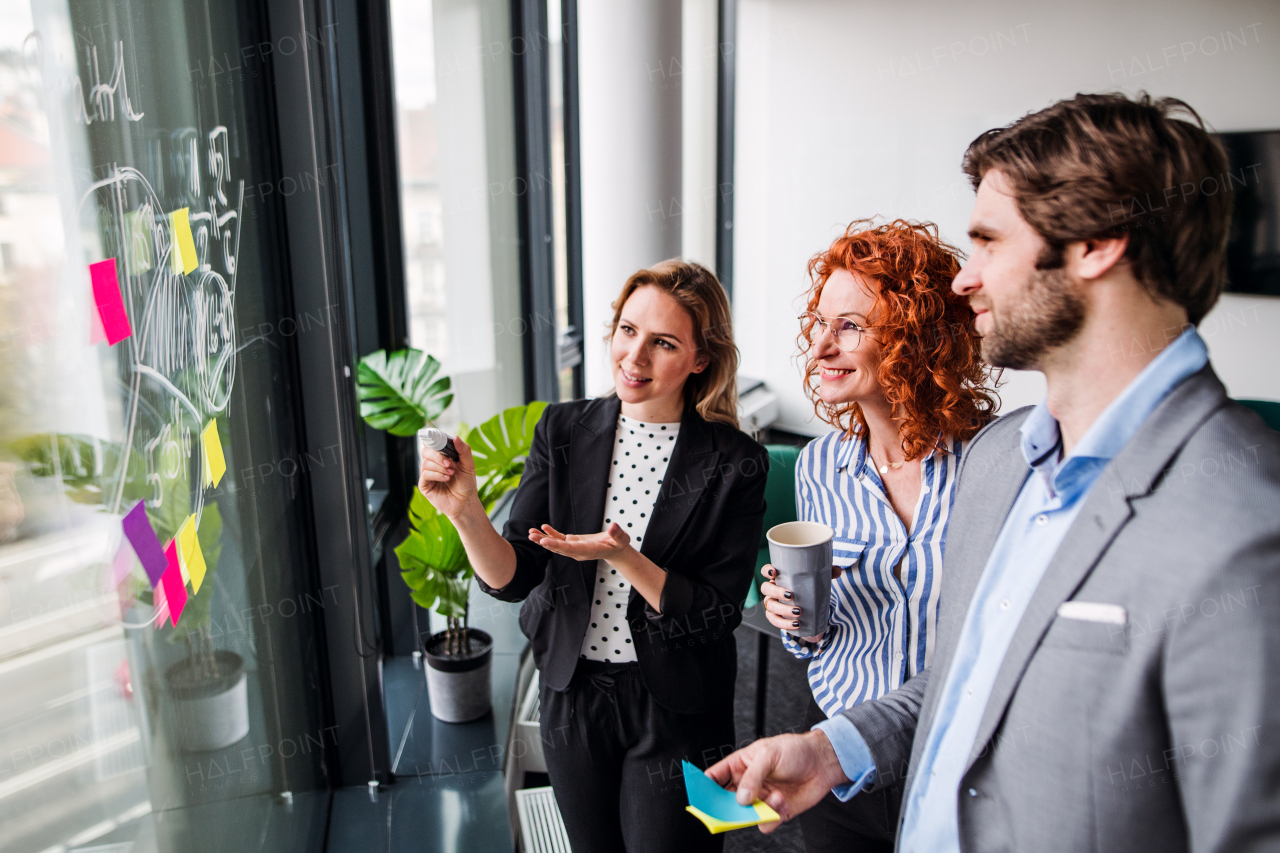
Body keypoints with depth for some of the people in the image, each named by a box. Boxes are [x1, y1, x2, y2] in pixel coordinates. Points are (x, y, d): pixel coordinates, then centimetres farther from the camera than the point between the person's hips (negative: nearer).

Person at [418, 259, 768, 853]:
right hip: (572, 697, 3)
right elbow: (512, 578, -9)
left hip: (675, 713, -3)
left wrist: (623, 557, -29)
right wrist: (464, 510, -28)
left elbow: (719, 614, -16)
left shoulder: (735, 464, -16)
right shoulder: (563, 432, -7)